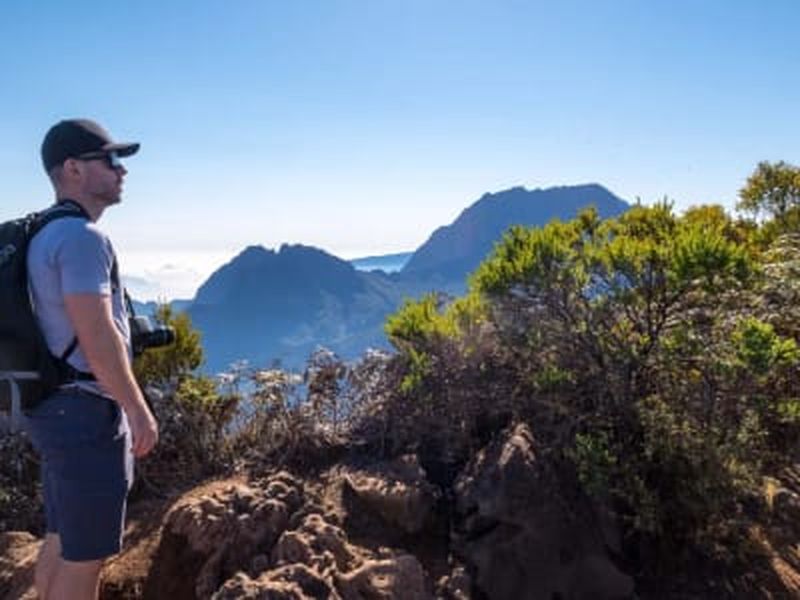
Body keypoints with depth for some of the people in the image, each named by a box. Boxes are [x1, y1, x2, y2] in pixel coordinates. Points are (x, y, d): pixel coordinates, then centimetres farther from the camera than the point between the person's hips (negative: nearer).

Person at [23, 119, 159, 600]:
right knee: (86, 555, 2)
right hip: (86, 412, -10)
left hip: (58, 406, 10)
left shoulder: (46, 235, 14)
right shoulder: (81, 237, -18)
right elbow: (97, 336, -24)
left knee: (62, 542, 20)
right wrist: (139, 411, -16)